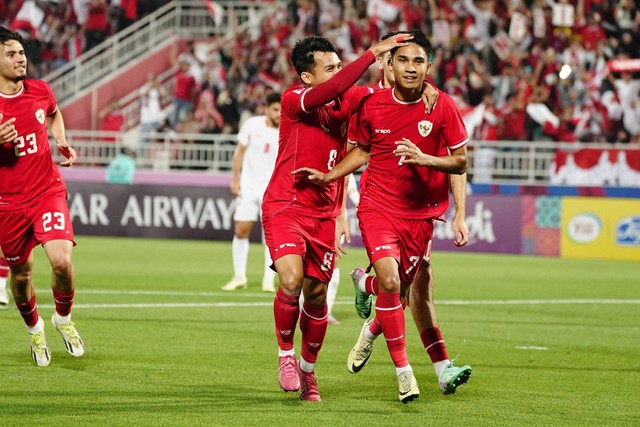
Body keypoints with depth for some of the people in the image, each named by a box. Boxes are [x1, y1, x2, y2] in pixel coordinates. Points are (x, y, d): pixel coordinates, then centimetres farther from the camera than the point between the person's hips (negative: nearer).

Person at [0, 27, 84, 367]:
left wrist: (62, 143, 9)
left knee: (62, 261, -19)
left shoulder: (41, 91, 1)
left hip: (48, 192, 1)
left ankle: (63, 319, 10)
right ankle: (35, 331, 38)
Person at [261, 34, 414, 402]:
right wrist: (372, 54, -35)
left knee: (317, 295, 6)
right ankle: (286, 355, -1)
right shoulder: (294, 100, -13)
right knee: (292, 280, -23)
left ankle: (307, 370, 25)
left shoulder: (348, 99, 4)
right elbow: (332, 90, -31)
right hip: (285, 207, -5)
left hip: (323, 213, 5)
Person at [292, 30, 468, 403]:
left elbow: (460, 162, -3)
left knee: (403, 290, 8)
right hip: (378, 205, -1)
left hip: (420, 212, 1)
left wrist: (424, 159, -20)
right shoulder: (371, 105, -4)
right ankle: (403, 369, -11)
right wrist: (329, 176, 2)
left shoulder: (443, 107, -8)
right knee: (389, 280, -20)